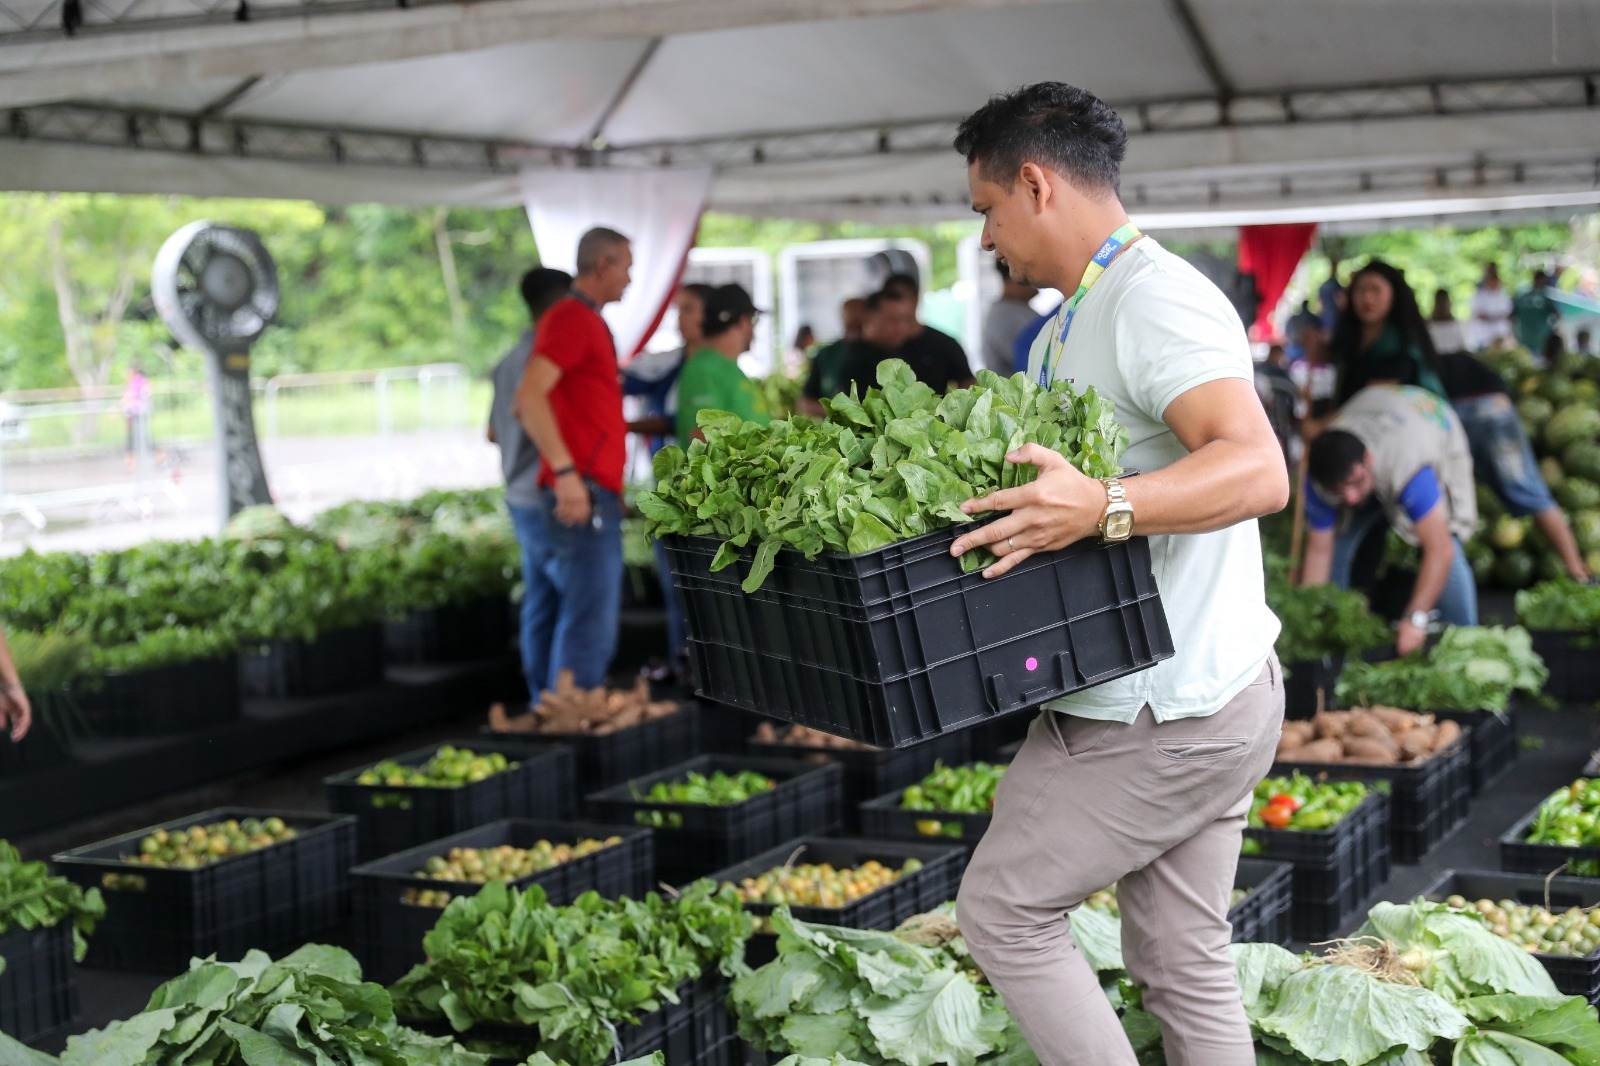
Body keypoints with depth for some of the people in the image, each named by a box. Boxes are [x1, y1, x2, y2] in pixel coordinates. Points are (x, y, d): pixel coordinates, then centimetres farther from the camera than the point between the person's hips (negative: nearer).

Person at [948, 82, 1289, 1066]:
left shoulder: (1156, 302, -18)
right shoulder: (1074, 321, 16)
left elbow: (1257, 469, -31)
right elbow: (1033, 468, 25)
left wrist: (1103, 507, -44)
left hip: (1164, 716, -10)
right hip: (1199, 694, 10)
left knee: (1003, 909, 1)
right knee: (1183, 962, 13)